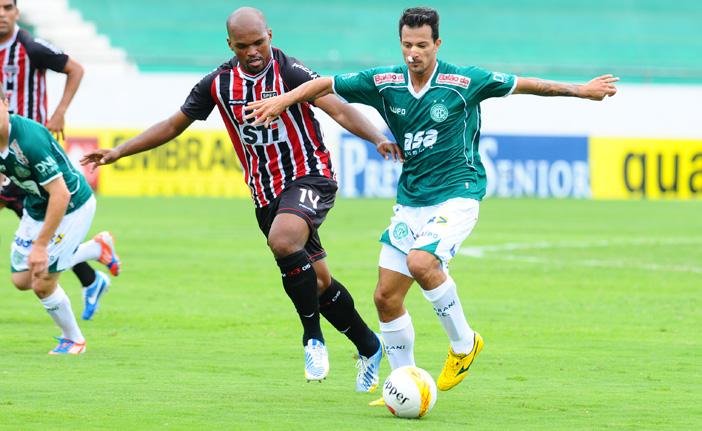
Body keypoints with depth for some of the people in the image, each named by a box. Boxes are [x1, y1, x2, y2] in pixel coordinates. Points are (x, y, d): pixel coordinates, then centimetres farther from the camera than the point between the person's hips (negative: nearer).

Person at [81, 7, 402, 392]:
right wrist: (119, 151, 8)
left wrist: (377, 138, -41)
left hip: (309, 176, -6)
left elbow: (336, 108, -25)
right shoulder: (219, 83, 1)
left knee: (282, 239, -34)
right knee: (317, 281, 8)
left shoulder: (288, 71, -14)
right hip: (265, 193, 6)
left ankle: (312, 336, -18)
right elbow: (174, 125, 13)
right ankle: (368, 348, 28)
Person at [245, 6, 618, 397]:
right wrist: (283, 100, -7)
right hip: (410, 201, 5)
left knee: (421, 262, -30)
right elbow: (326, 85, 6)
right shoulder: (385, 82, -1)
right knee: (386, 298, 1)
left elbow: (524, 85, 0)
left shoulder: (464, 82, -11)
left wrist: (582, 90, 4)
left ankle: (464, 343, -8)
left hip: (457, 196, -5)